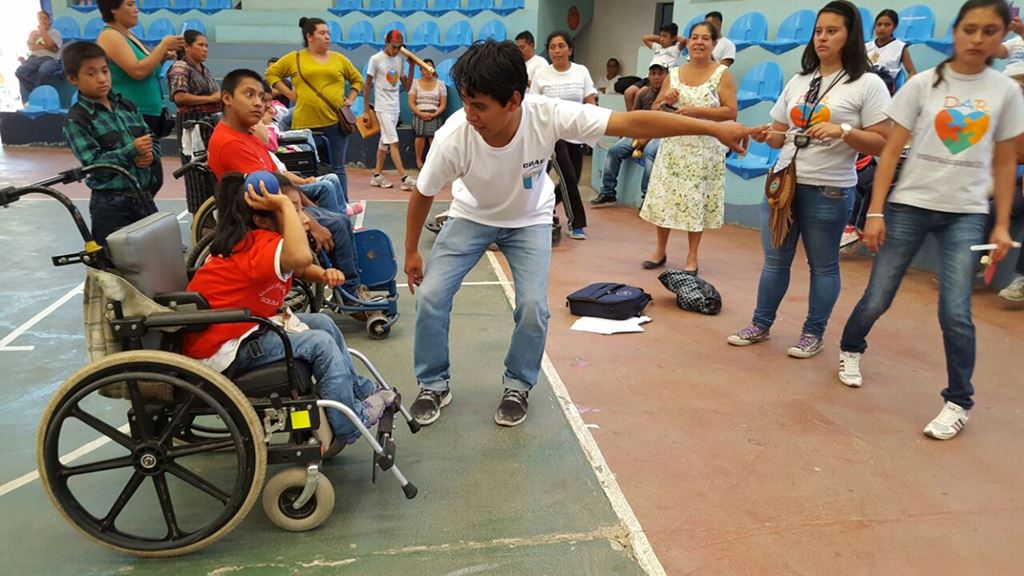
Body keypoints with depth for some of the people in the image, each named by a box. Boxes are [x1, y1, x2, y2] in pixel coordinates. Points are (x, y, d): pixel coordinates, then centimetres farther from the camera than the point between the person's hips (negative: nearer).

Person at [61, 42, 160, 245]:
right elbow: (93, 163, -15)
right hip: (110, 204, -6)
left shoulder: (127, 106, 12)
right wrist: (131, 150, -23)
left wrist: (149, 155, -10)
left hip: (144, 197, 6)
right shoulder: (77, 119, -7)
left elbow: (153, 142, 12)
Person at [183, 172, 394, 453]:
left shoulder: (255, 242, 3)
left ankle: (360, 391, 24)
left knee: (323, 323, 11)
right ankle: (349, 426, 4)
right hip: (221, 349, -10)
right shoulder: (258, 246, -29)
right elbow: (300, 257, -52)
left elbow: (301, 268, 15)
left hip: (244, 328, 10)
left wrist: (324, 274, -8)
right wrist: (285, 205, -38)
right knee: (321, 344, -14)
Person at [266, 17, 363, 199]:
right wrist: (290, 94, 2)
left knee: (337, 168, 2)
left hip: (335, 122, 1)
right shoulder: (294, 58, 4)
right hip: (305, 123, -1)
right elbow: (271, 73, 11)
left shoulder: (339, 59, 9)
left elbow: (357, 79, 21)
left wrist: (351, 99, 8)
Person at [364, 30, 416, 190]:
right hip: (383, 108, -6)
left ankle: (377, 175, 17)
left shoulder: (399, 60, 8)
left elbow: (407, 87, 10)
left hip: (395, 108, 6)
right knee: (393, 142, -11)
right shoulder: (376, 59, -8)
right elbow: (367, 86, -4)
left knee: (385, 142, 10)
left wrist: (412, 66, 0)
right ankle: (404, 178, -15)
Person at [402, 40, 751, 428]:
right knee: (430, 296, -10)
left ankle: (518, 387, 12)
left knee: (533, 307, -16)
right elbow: (423, 194, -14)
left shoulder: (548, 116, -34)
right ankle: (434, 385, 13)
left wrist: (714, 128, -31)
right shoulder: (452, 137, -32)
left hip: (529, 219, 0)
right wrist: (411, 252, -3)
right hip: (472, 217, 1)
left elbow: (633, 123, -32)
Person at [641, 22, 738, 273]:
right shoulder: (674, 73, 8)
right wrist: (665, 101, -10)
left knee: (696, 202, 2)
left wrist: (696, 111, -18)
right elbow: (655, 111, 12)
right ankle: (660, 251, 20)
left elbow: (731, 112, -9)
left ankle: (692, 257, 13)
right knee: (665, 198, 5)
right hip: (673, 147, 3)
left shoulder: (722, 74, -2)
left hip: (704, 150, -3)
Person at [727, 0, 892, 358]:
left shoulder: (868, 85, -4)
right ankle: (761, 325, 24)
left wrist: (842, 131, -22)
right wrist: (767, 135, -6)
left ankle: (814, 334, 20)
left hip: (828, 191, -5)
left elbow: (883, 143, -7)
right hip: (782, 182, 5)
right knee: (774, 260, 11)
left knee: (823, 265, 7)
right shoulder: (798, 81, 12)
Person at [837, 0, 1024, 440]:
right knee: (877, 298, 3)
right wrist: (875, 211, -8)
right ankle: (850, 350, 33)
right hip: (909, 206, -1)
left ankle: (958, 402, 10)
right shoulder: (924, 83, -2)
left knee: (955, 312, -8)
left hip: (966, 214, 1)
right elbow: (891, 151, -3)